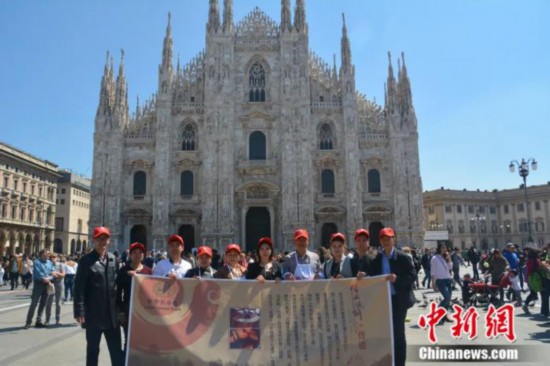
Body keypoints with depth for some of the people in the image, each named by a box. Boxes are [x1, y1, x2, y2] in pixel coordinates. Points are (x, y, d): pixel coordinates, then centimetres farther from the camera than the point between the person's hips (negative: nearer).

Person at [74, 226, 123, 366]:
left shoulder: (113, 259, 7)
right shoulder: (86, 260, -5)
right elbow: (79, 288, -9)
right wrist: (79, 311, -14)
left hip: (112, 314, 4)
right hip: (93, 314, -3)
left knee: (116, 351, 7)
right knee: (92, 350, 11)